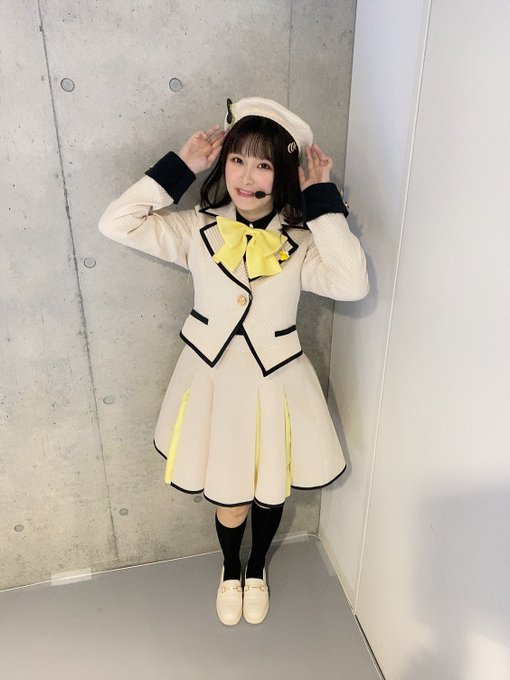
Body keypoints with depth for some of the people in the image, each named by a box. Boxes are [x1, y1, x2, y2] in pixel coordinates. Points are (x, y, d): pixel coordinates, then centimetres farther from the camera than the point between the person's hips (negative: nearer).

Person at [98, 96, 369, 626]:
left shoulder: (301, 244, -10)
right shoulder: (198, 230, -7)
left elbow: (353, 283, -26)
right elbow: (117, 223, -11)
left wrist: (323, 199, -21)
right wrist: (181, 165, -12)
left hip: (274, 384, 0)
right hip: (213, 380, 0)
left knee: (271, 490, 20)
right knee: (228, 498, 16)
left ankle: (257, 569, 54)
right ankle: (230, 571, 52)